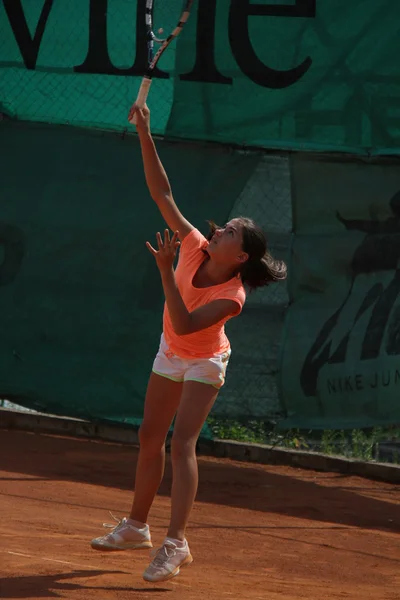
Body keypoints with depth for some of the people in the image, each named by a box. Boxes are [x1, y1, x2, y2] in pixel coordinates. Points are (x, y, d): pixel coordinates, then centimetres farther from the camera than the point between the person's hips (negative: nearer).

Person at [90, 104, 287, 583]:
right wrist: (146, 137, -27)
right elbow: (163, 194, -19)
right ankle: (136, 527, 27)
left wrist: (166, 270, -45)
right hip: (170, 355, 6)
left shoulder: (232, 296, -33)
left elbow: (185, 325, -42)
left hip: (204, 363, -6)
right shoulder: (195, 247, -20)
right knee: (150, 437, 12)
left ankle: (176, 544, -23)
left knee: (181, 442, -20)